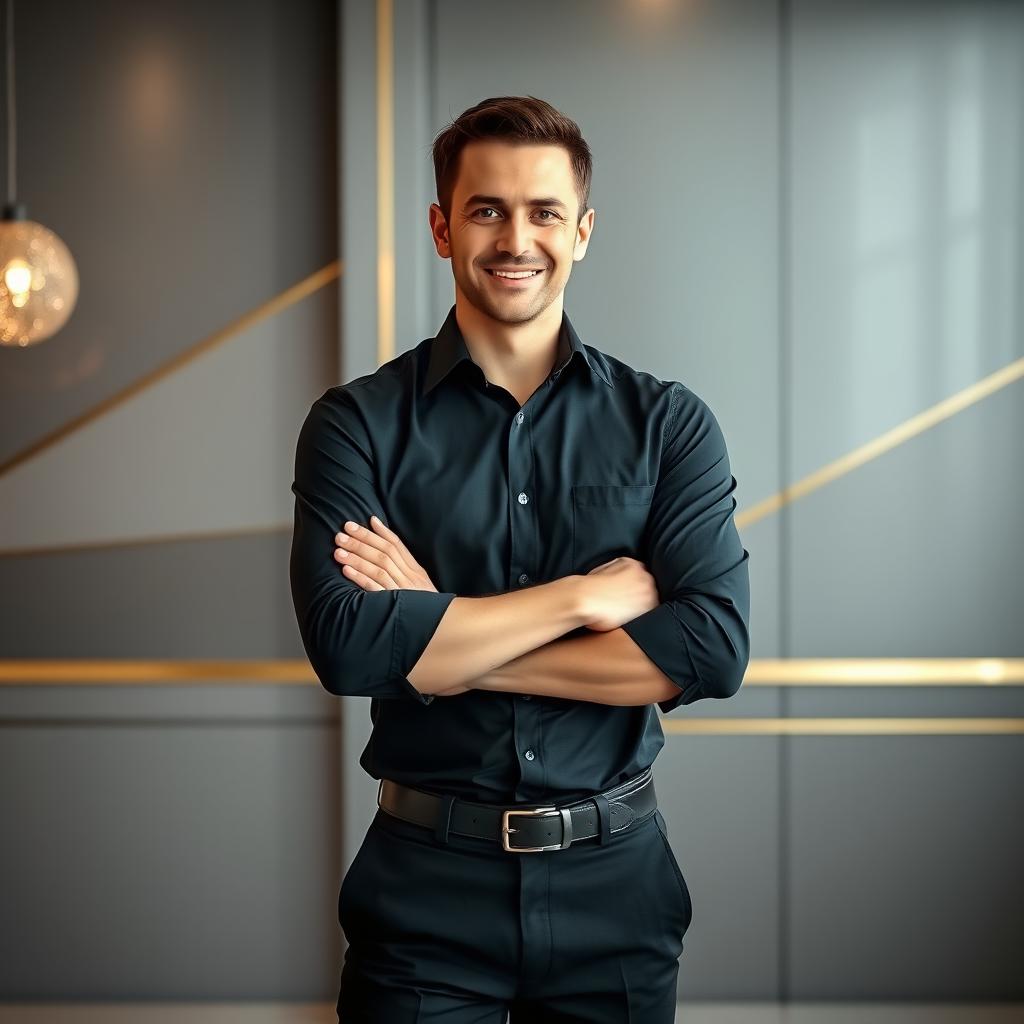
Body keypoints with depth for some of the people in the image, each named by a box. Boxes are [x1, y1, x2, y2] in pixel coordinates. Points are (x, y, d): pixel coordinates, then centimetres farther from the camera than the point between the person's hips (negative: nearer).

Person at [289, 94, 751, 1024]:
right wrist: (587, 595, -14)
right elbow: (345, 642, -18)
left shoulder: (669, 424, 0)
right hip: (425, 886, -1)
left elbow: (715, 647, -13)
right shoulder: (358, 424, -3)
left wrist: (440, 647, -15)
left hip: (617, 884, 1)